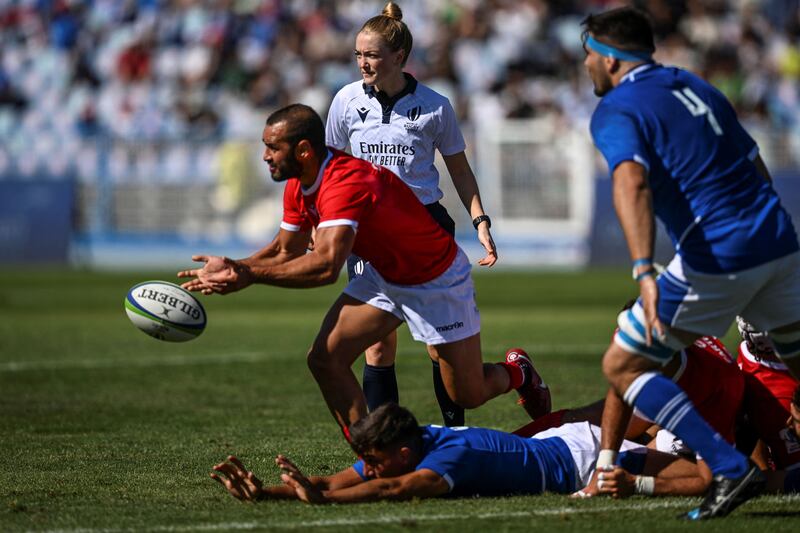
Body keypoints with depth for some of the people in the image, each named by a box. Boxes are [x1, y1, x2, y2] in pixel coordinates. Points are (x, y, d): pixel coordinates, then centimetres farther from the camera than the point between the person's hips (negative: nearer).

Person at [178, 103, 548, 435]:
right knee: (324, 358, -11)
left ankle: (517, 372, 37)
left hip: (436, 281, -8)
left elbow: (327, 266, -48)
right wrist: (231, 267, -12)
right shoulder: (298, 187, -8)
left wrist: (250, 275, -44)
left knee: (468, 396, 2)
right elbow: (286, 250, 5)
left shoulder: (345, 184, -37)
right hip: (382, 276, 8)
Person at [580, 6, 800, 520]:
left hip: (716, 260, -7)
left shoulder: (616, 110, -3)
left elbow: (632, 182, -22)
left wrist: (644, 271, -34)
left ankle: (731, 469, -9)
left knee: (622, 365, 3)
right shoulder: (698, 87, 20)